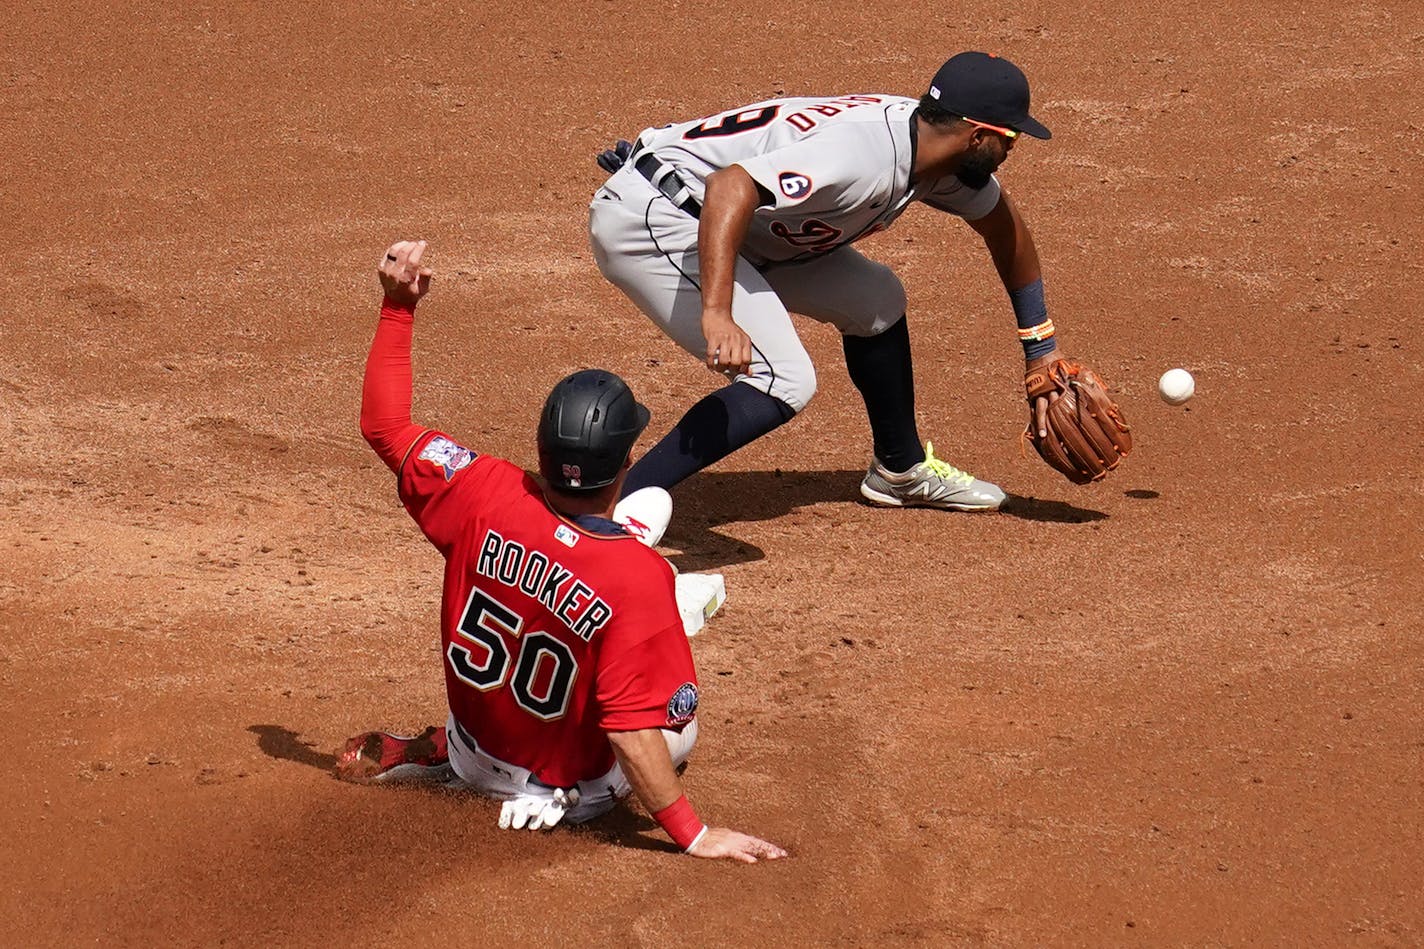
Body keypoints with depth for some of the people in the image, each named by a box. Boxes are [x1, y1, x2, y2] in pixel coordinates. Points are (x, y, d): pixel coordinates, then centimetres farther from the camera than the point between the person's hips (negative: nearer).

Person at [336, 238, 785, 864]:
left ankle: (446, 753, 17)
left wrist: (398, 307, -6)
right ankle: (551, 793, 4)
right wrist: (692, 835, -27)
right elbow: (632, 729, -33)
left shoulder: (486, 498, -23)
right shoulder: (639, 578, -33)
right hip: (574, 789, -4)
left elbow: (384, 424, -10)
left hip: (474, 748, 4)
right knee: (678, 725, 23)